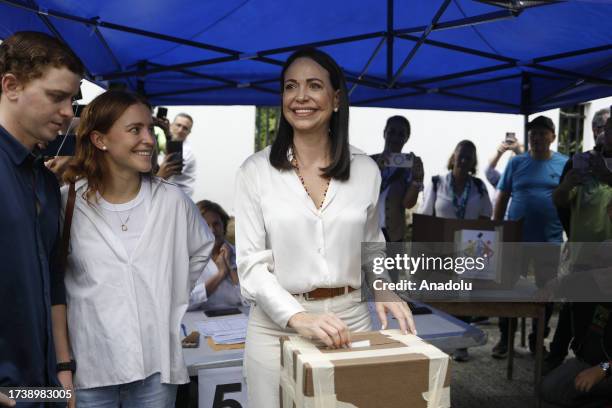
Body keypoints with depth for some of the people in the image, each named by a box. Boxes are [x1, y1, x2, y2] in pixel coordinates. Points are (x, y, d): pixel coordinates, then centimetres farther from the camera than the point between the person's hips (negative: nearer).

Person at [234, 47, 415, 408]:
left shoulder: (366, 170, 2)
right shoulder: (255, 171, -5)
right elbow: (251, 263, -9)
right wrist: (298, 317, -23)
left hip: (351, 319, 2)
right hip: (277, 323, -2)